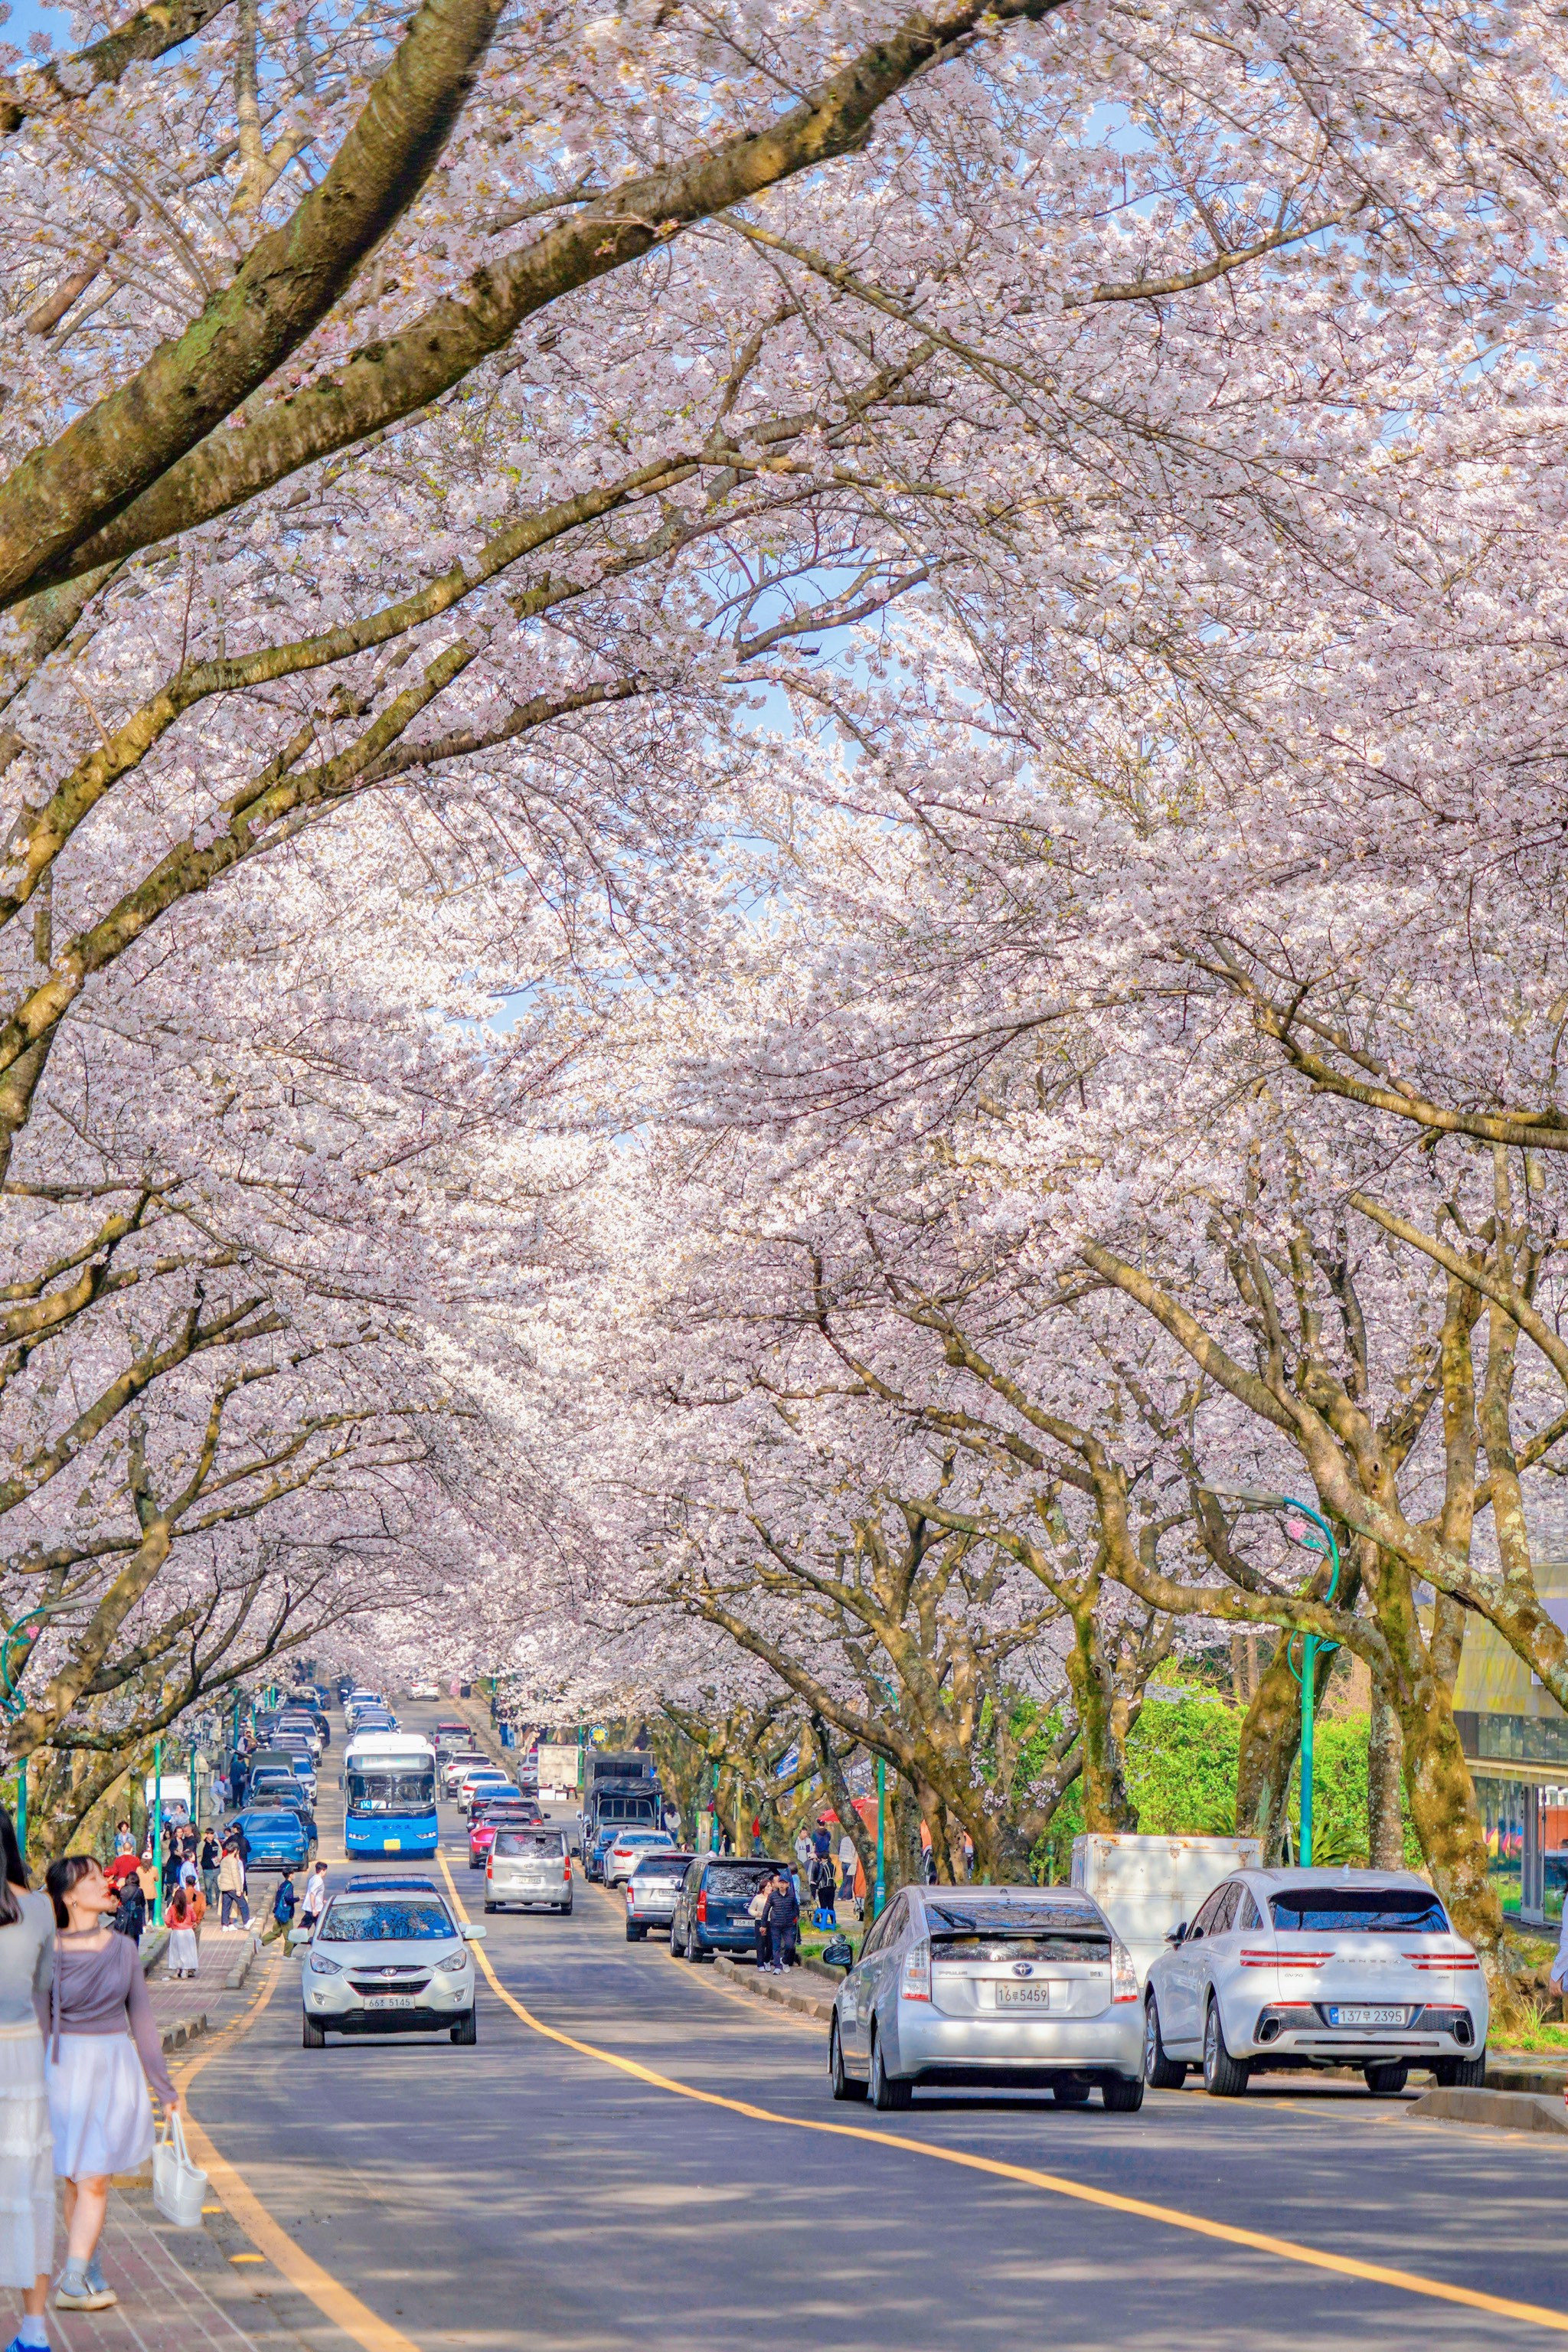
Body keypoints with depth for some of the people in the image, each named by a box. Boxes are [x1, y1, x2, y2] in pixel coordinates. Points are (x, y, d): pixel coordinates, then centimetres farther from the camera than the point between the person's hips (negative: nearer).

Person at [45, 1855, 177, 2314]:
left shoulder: (122, 1950, 5)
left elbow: (141, 2019, 11)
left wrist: (164, 2087, 12)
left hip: (116, 2070, 2)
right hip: (65, 2070, -2)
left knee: (94, 2181, -7)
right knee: (76, 2182, 5)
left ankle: (72, 2284, -8)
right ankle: (90, 2271, 21)